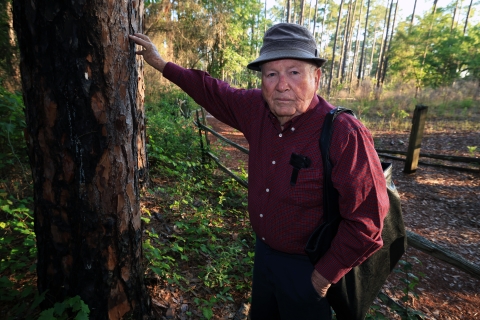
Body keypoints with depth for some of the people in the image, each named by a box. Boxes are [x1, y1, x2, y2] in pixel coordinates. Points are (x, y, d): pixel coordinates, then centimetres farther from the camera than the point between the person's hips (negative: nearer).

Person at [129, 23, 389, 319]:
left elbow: (367, 220, -24)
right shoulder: (258, 108, -11)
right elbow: (214, 92, 6)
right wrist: (162, 64, 10)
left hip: (307, 269, -6)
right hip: (264, 251, 6)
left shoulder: (345, 135, -29)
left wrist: (326, 274, -16)